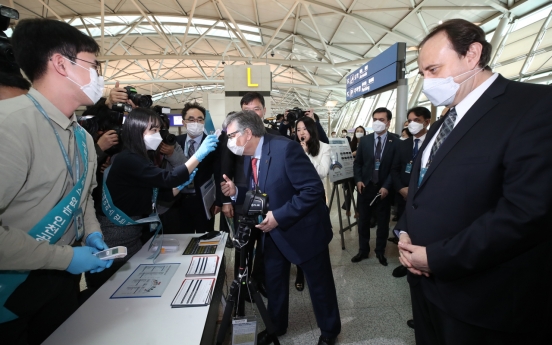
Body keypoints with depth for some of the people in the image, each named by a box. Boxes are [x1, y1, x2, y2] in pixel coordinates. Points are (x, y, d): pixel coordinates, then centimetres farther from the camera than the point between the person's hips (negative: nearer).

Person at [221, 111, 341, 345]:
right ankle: (276, 326, 46)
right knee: (273, 281, 20)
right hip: (273, 231, 7)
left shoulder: (285, 149, -26)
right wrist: (236, 192, -11)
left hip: (303, 229, -7)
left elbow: (314, 190, -28)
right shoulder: (249, 158, 0)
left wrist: (279, 216, -28)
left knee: (319, 284, 14)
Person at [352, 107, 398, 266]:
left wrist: (386, 186, -14)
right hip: (365, 187, 2)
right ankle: (363, 251, 27)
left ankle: (380, 252, 29)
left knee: (383, 222, 11)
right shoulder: (364, 140, 3)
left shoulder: (396, 142, -4)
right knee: (363, 221, 11)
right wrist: (358, 180, -7)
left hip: (384, 189, -2)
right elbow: (357, 163, 7)